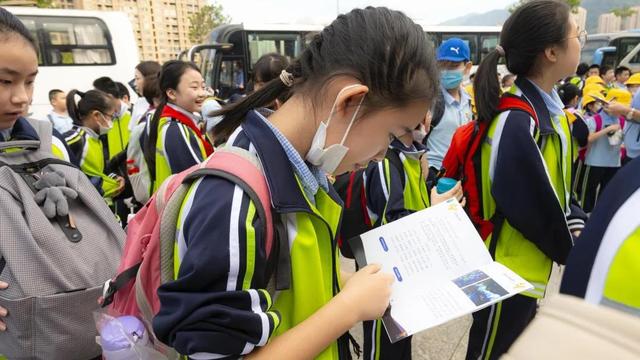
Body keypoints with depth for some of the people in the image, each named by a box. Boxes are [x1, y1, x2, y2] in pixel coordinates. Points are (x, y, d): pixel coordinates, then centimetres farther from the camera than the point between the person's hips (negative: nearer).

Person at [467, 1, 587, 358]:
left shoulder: (550, 107, 4)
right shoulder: (516, 120, -26)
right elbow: (530, 206, -23)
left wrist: (577, 226, -4)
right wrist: (574, 251, -7)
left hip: (532, 266, 9)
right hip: (509, 269, -9)